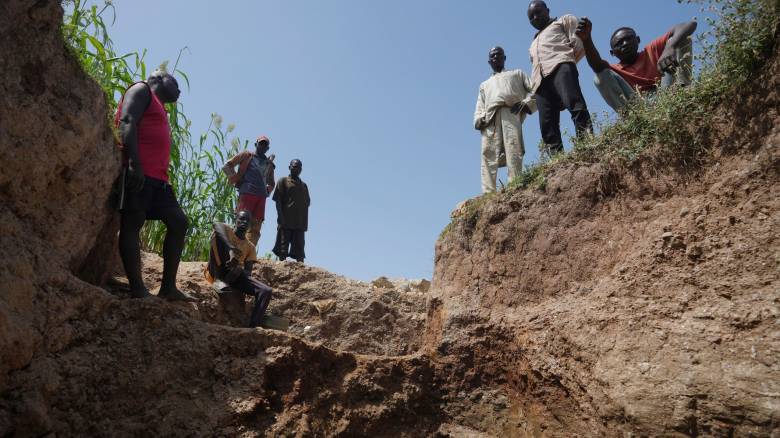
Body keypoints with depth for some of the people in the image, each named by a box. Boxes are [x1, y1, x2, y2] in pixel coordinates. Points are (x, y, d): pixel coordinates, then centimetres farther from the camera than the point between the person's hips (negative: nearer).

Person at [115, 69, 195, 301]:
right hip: (138, 171, -9)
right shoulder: (142, 89, 9)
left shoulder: (159, 109, 34)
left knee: (178, 222, 2)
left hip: (157, 177, 9)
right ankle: (138, 291, -13)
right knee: (132, 223, -10)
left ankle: (168, 288, 1)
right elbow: (126, 123, -8)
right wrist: (134, 162, -21)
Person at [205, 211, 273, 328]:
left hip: (235, 275, 3)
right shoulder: (226, 230, 10)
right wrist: (231, 249, -36)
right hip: (218, 272, -3)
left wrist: (239, 268, -19)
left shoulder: (250, 247, 18)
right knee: (217, 234, -20)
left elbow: (248, 272, 7)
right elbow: (217, 226, -18)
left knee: (266, 291, -18)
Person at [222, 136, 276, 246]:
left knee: (255, 227, -1)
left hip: (261, 197, 5)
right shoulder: (247, 155, 11)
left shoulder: (269, 164, 23)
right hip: (247, 193, -5)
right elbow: (227, 166, 8)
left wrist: (267, 191, 14)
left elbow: (271, 183, 35)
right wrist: (235, 180, -1)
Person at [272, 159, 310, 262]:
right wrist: (281, 217, -12)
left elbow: (307, 203, 17)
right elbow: (278, 200, 0)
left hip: (300, 222, 4)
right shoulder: (283, 181, 8)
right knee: (283, 246, -6)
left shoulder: (304, 185, 20)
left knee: (299, 247, -1)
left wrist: (305, 222, 5)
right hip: (286, 220, -4)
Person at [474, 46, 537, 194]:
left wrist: (526, 103, -2)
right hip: (490, 117, 2)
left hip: (510, 111, -2)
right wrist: (479, 120, 3)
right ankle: (488, 193, -30)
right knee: (488, 154, -19)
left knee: (513, 151, -24)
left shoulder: (517, 74, 33)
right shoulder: (485, 85, 41)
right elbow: (479, 107, 27)